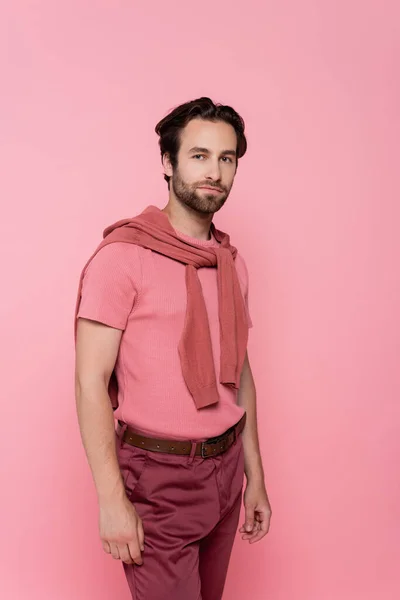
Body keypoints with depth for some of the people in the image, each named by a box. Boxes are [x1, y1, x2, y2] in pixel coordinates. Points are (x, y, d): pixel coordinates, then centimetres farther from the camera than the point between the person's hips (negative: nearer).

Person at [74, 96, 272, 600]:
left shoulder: (231, 262, 6)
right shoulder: (124, 254, -14)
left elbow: (239, 371, 11)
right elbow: (90, 381, -16)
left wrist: (254, 476, 13)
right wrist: (111, 500, -16)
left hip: (226, 469, 6)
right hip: (159, 477, -6)